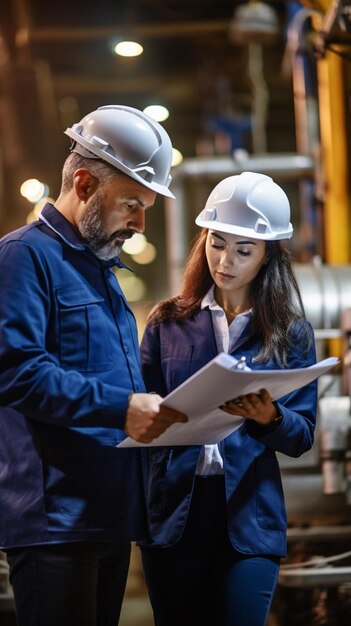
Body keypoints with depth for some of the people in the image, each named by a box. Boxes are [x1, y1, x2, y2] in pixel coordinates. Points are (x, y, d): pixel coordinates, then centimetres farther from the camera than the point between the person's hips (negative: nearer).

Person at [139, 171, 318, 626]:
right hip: (173, 514, 1)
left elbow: (302, 436, 3)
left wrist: (268, 417, -18)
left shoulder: (291, 333, 6)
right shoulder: (168, 322, 9)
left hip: (249, 519, -1)